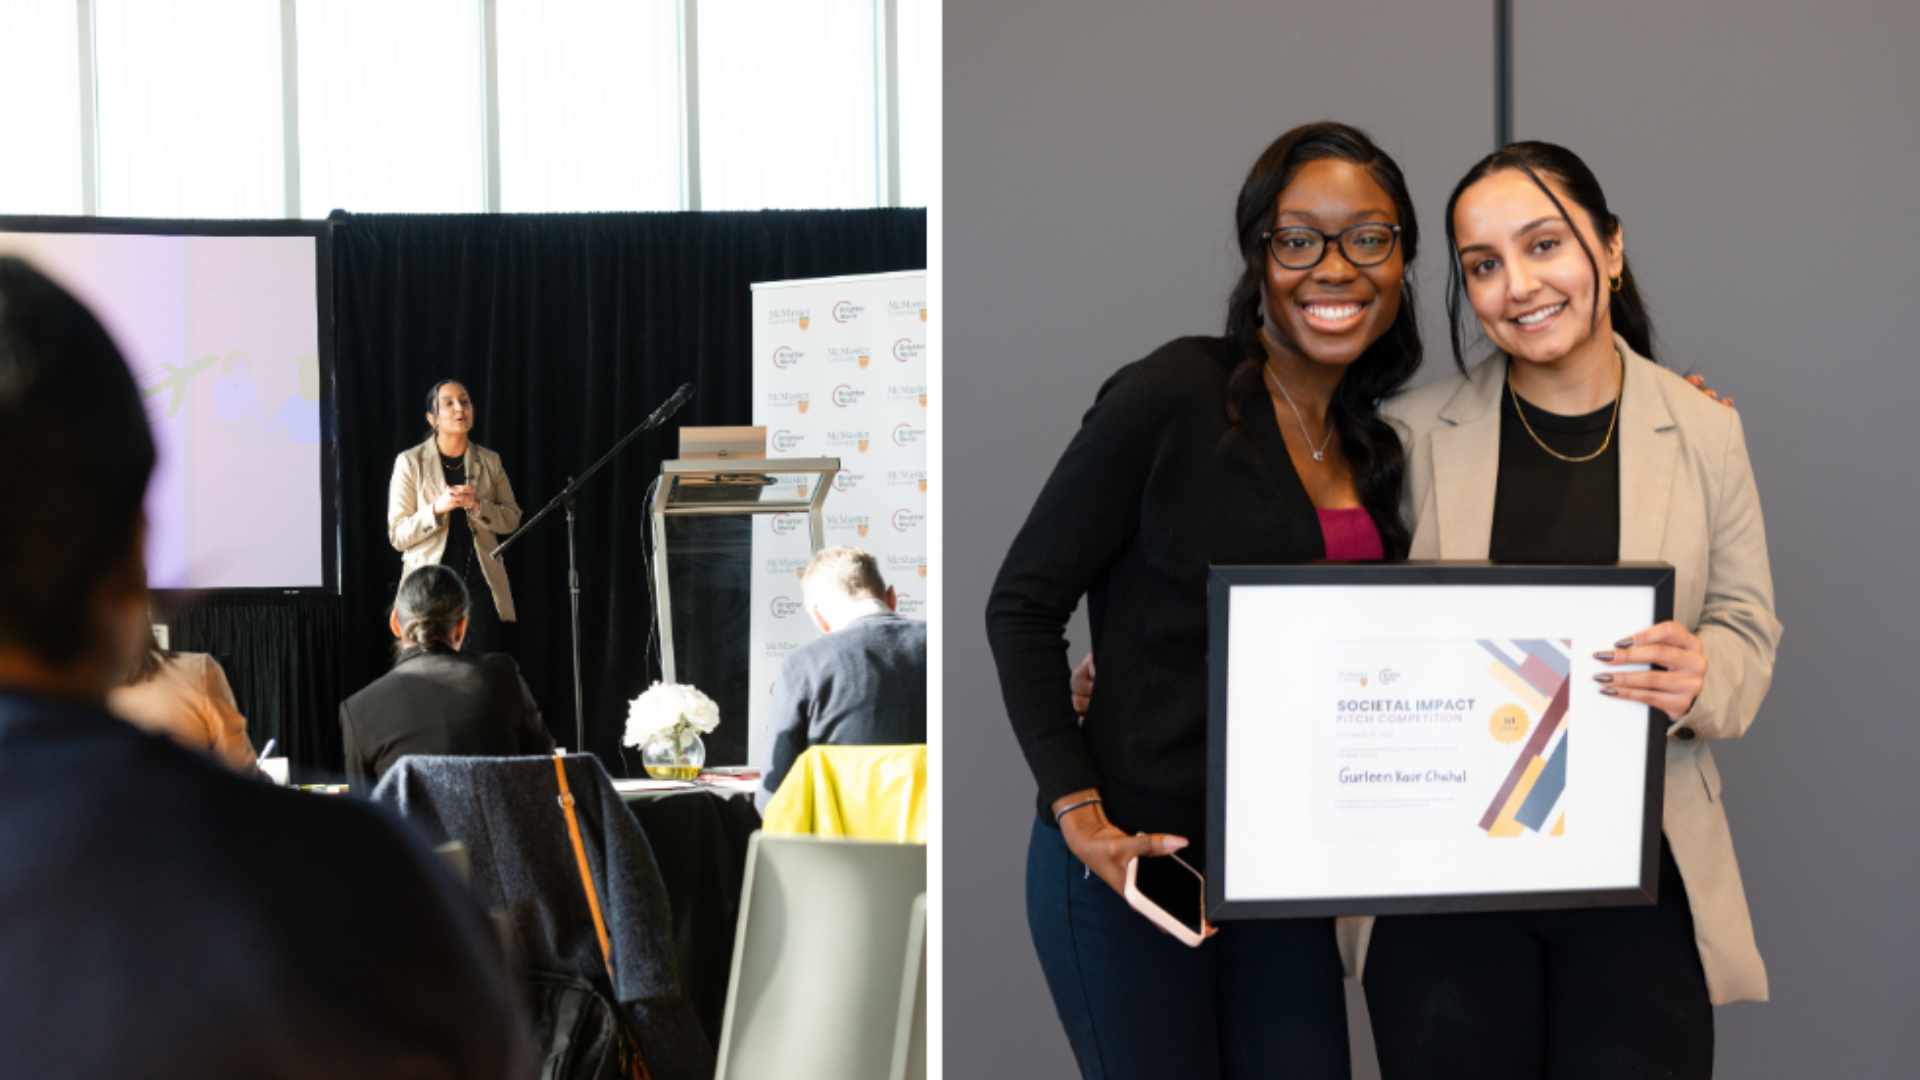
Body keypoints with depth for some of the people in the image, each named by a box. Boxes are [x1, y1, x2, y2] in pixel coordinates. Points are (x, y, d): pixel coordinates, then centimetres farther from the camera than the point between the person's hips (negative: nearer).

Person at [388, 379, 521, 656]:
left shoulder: (489, 461, 11)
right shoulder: (410, 462, 2)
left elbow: (512, 519, 11)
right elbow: (397, 535, -1)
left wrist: (478, 505, -8)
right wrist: (437, 508, -18)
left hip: (480, 581, 2)